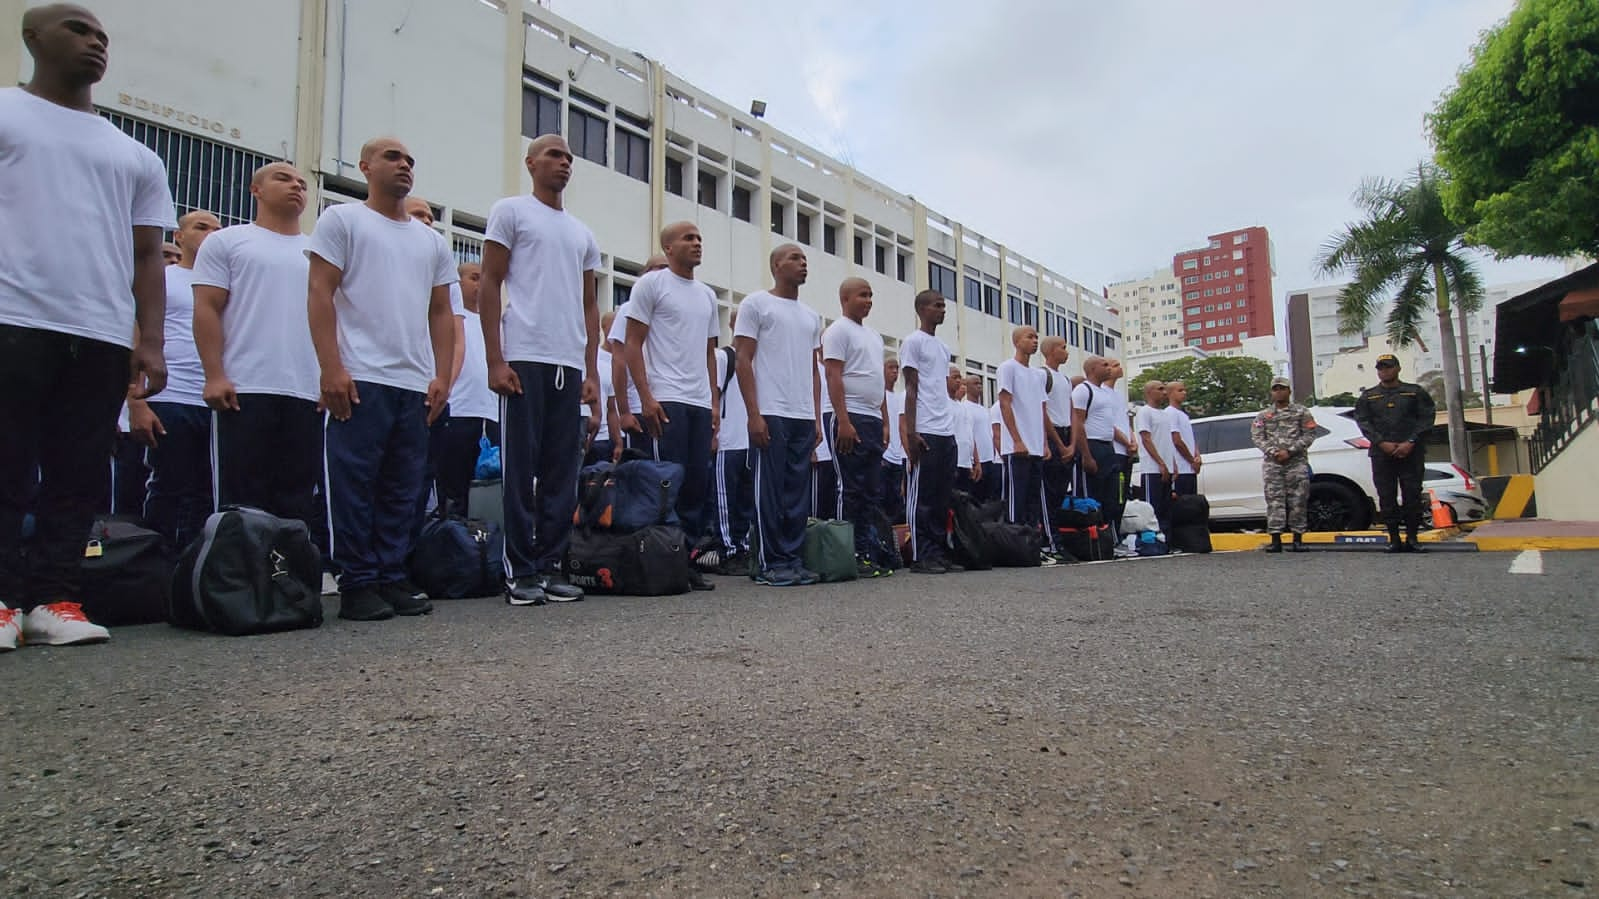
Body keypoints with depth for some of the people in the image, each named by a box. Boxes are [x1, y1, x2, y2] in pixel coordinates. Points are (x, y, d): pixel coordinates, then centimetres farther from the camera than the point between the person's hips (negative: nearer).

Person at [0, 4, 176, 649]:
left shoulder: (136, 156, 21)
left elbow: (147, 255, 15)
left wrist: (151, 342, 4)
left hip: (103, 337, 3)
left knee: (76, 479, 2)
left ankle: (53, 600, 6)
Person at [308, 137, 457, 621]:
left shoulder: (431, 239, 20)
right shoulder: (342, 219, 7)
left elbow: (442, 313, 18)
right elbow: (320, 294, -1)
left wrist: (442, 377, 6)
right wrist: (332, 369, -12)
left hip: (418, 385, 5)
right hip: (361, 380, -4)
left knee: (403, 492, 6)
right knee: (355, 488, -3)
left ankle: (392, 579, 14)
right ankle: (357, 585, 5)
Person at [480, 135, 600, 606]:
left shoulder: (583, 233, 22)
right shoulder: (511, 211, 7)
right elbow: (489, 287, 0)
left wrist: (591, 371, 10)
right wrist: (495, 361, -9)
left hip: (570, 365, 5)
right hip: (525, 359, -5)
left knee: (562, 471, 5)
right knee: (521, 469, -2)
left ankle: (552, 566, 12)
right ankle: (521, 571, 4)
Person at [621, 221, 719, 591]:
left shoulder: (707, 295, 20)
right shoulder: (651, 284, 2)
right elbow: (633, 344, -3)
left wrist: (714, 403, 13)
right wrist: (646, 398, -12)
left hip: (701, 404, 6)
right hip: (664, 401, -6)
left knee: (697, 483, 4)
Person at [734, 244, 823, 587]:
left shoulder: (812, 316, 20)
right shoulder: (757, 303, 2)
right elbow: (743, 361, -4)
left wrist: (816, 418, 12)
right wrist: (754, 414, -12)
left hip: (804, 418, 6)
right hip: (771, 414, -6)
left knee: (798, 493, 5)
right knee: (770, 491, -3)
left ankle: (792, 559, 13)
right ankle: (769, 563, 4)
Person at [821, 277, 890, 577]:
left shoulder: (874, 336, 22)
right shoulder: (838, 331, -3)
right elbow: (834, 377, -13)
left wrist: (885, 423, 15)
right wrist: (844, 422, -20)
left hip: (873, 420, 8)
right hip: (847, 418, -8)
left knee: (872, 492, 7)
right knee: (850, 490, -7)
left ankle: (865, 553, 13)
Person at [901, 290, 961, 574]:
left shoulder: (943, 347, 22)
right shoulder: (913, 341, -1)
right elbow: (911, 389, -7)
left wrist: (951, 427, 14)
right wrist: (911, 433, -13)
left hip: (947, 432, 8)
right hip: (926, 432, -8)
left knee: (942, 497, 8)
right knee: (921, 496, -4)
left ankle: (938, 553, 13)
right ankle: (920, 556, 0)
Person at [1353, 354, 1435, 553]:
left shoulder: (1416, 392, 9)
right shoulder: (1367, 396, 12)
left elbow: (1427, 417, 2)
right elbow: (1363, 422, 3)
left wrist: (1410, 442, -11)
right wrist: (1382, 443, -10)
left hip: (1411, 452, -1)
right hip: (1381, 453, 1)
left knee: (1412, 495, -3)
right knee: (1387, 497, 0)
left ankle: (1412, 538, 5)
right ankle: (1394, 539, 5)